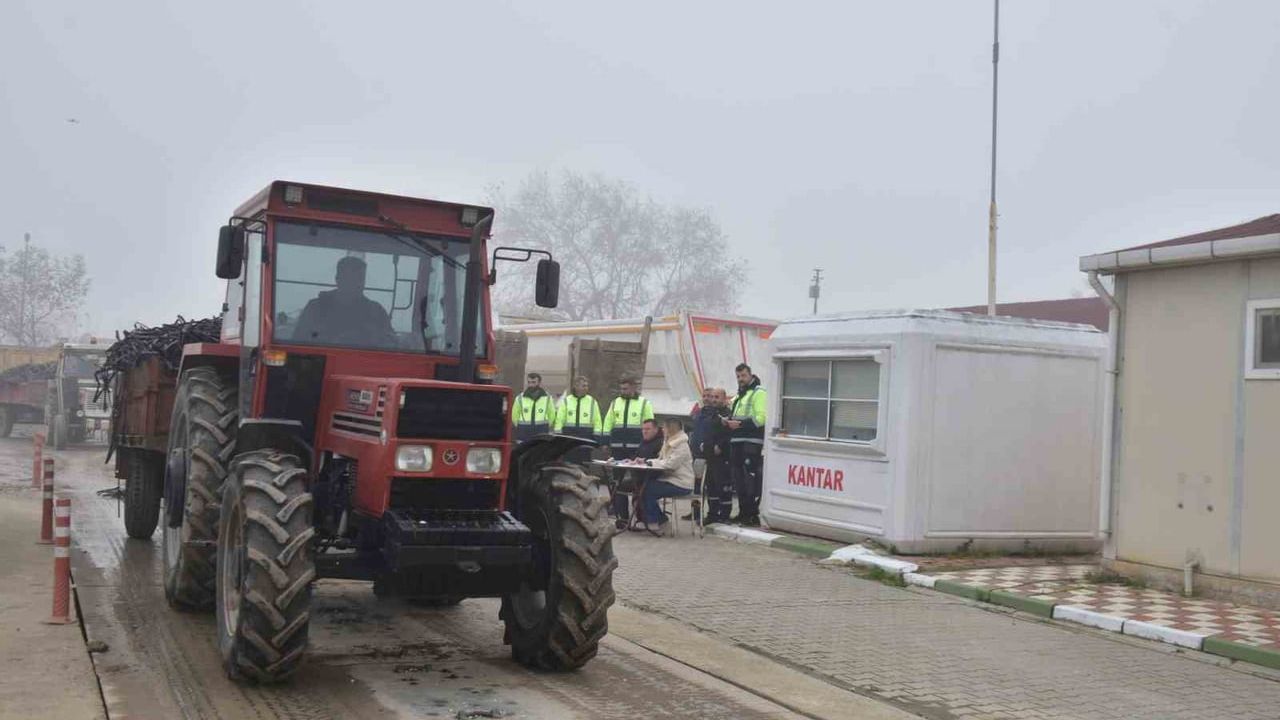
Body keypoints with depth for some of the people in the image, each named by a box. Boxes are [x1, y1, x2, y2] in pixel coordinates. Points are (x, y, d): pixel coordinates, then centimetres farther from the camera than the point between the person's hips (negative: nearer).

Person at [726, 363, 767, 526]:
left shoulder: (758, 393, -5)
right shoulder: (739, 396, 23)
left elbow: (761, 418, -16)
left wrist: (740, 424, -19)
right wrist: (729, 422, 9)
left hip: (752, 444, -9)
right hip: (737, 443, 9)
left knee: (751, 480, -10)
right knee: (739, 480, 11)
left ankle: (753, 515, -9)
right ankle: (743, 513, 19)